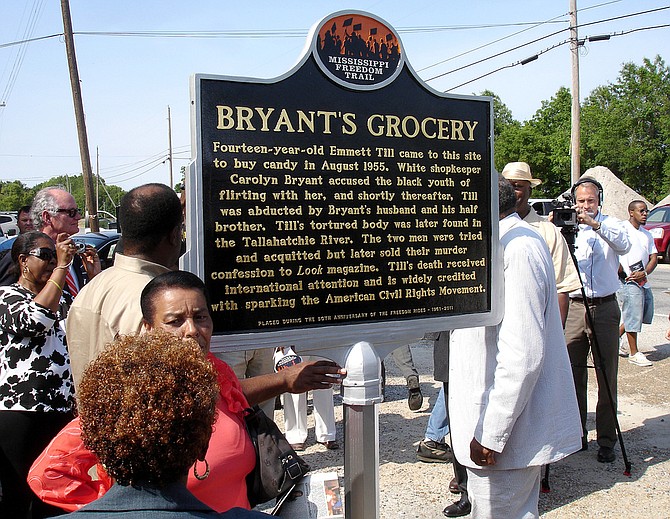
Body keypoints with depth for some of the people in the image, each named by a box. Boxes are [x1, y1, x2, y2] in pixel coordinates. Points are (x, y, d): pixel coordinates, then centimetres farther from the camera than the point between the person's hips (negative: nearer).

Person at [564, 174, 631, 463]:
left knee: (607, 377, 3)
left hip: (604, 308, -1)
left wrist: (596, 225, -30)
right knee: (573, 376, 5)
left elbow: (624, 244, -16)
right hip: (574, 307, 1)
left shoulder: (610, 224, 5)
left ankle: (607, 441, 12)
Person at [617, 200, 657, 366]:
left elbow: (654, 257, 10)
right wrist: (624, 273, -16)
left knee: (644, 315, 13)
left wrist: (644, 273, -9)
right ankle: (634, 353, 9)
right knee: (633, 316, -2)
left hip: (643, 282, 8)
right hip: (628, 282, -8)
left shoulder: (647, 234, 15)